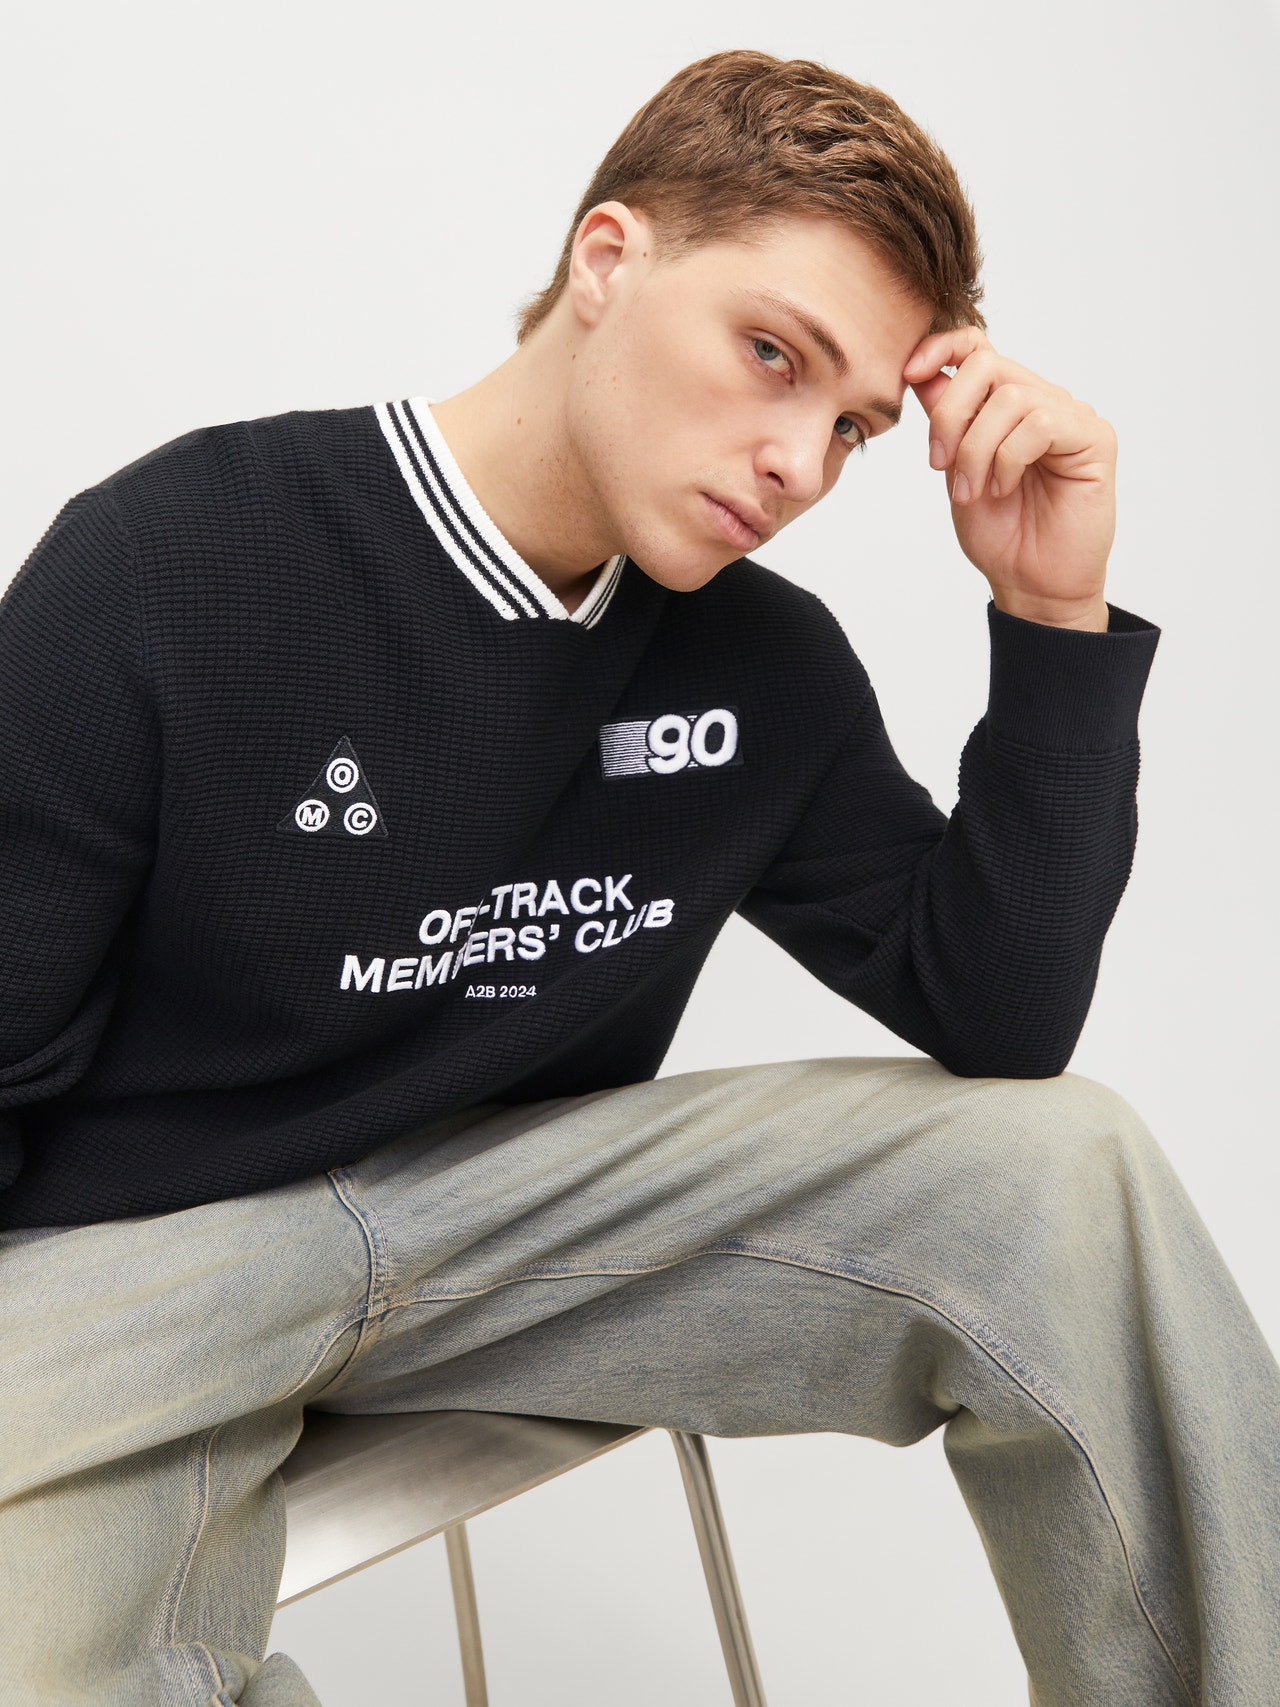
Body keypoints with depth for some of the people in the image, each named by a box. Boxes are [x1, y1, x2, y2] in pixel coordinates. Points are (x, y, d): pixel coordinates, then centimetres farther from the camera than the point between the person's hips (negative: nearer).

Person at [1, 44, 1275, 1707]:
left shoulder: (770, 667, 0)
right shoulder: (166, 569, -15)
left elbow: (1001, 1020, -1)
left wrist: (1059, 615, -9)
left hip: (518, 1197, 4)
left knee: (1062, 1168, -14)